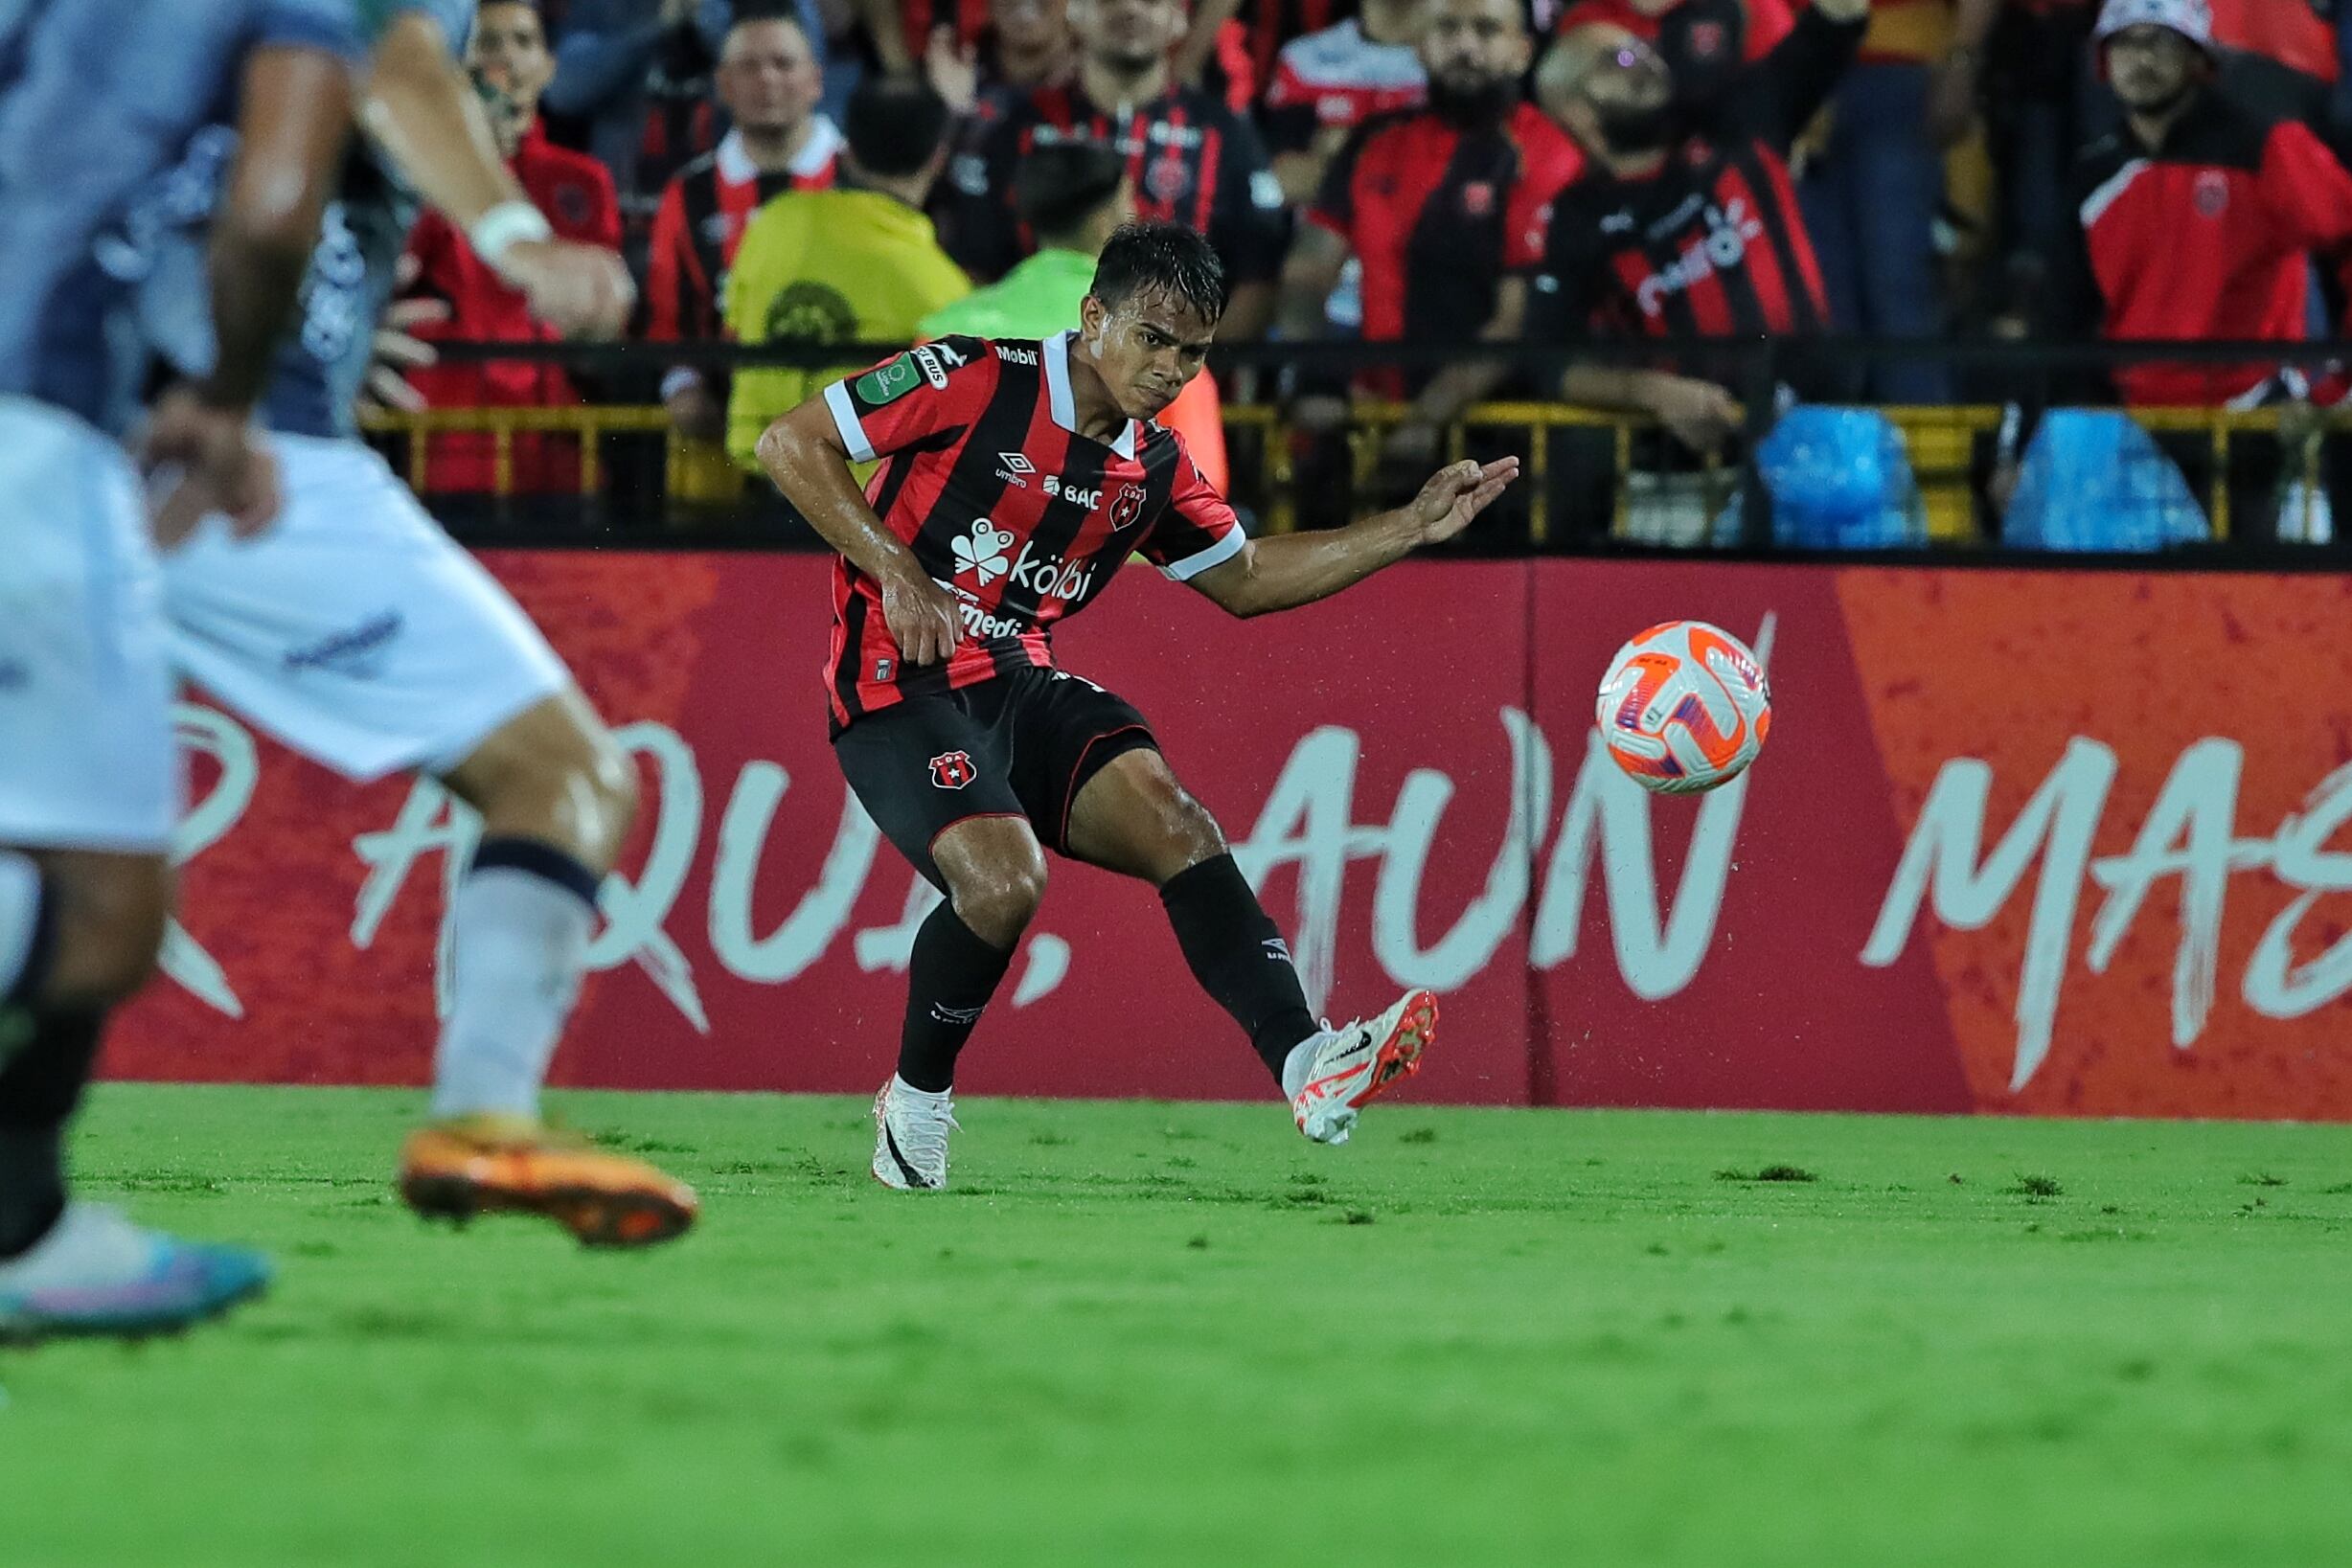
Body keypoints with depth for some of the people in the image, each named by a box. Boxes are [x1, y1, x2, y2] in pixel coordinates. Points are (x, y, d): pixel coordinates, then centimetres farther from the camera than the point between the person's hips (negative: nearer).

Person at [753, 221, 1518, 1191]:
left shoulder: (1152, 468, 12)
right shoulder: (976, 383, -9)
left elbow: (1244, 578, 26)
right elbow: (790, 446, -9)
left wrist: (1414, 528, 17)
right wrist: (895, 571, -17)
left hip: (1025, 688, 6)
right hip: (903, 685, -6)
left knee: (1175, 825, -19)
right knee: (1004, 878, -29)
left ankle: (1308, 1071, -33)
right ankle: (915, 1102, -4)